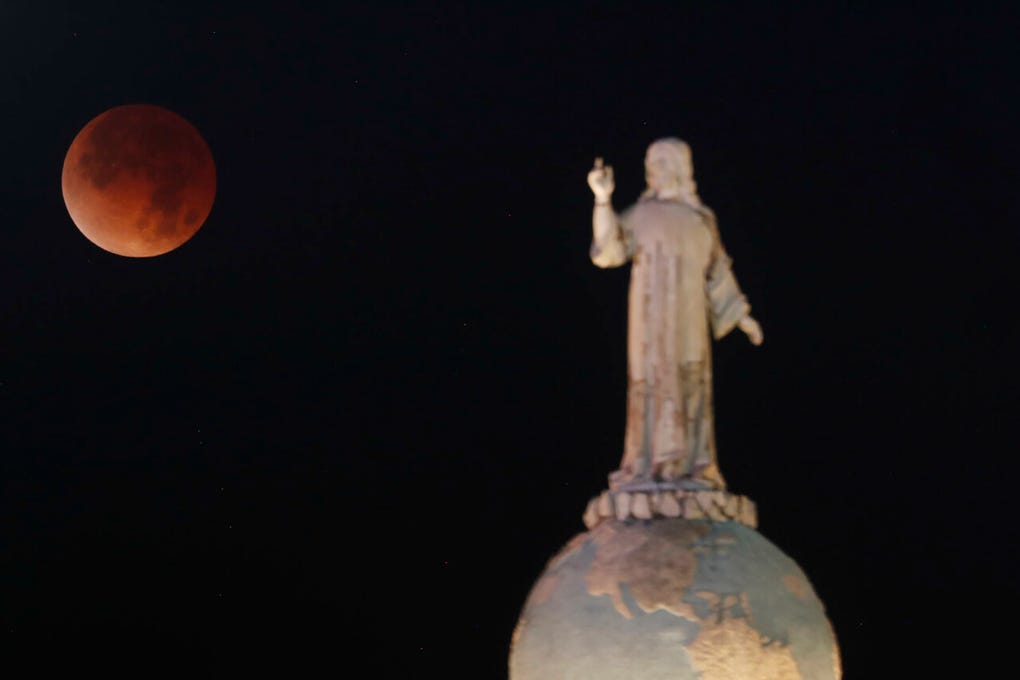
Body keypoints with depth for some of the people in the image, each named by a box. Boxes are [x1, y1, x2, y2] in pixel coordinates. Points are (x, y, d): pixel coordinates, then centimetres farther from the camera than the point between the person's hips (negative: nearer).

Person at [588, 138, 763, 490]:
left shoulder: (702, 219, 16)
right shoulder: (640, 214, 10)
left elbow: (718, 272, 19)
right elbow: (607, 251, -4)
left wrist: (742, 316, 14)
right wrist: (603, 200, -13)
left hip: (689, 317, 3)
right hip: (652, 313, -2)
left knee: (690, 388, -2)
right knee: (653, 382, -10)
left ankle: (690, 470, 0)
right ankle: (647, 469, -10)